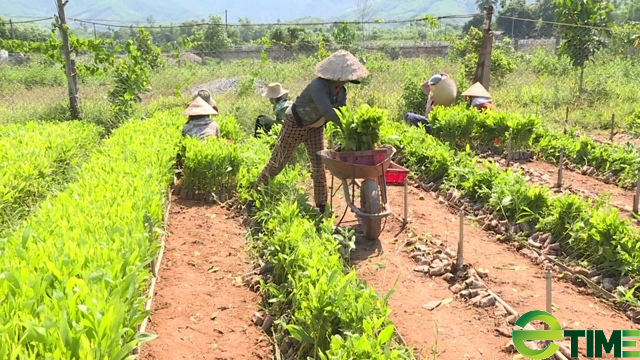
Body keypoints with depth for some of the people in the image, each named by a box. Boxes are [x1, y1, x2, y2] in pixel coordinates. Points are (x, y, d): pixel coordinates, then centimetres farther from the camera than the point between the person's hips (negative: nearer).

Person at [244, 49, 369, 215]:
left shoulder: (341, 91, -7)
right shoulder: (319, 86, -32)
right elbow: (327, 111, -45)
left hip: (315, 127, 7)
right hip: (296, 124, -6)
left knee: (319, 167, 0)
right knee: (276, 163, 1)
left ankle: (322, 207, 9)